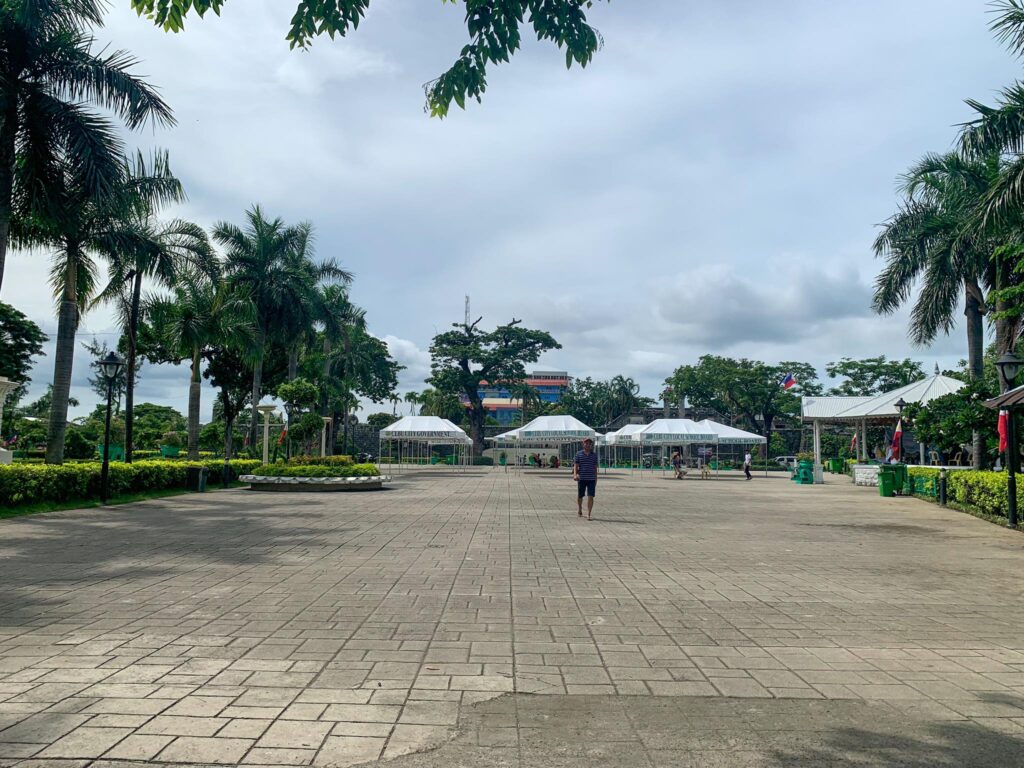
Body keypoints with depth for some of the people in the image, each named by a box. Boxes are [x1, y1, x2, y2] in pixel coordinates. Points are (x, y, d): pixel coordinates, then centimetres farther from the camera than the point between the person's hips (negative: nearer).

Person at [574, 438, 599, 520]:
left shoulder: (594, 455, 7)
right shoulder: (579, 454, 3)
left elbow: (595, 468, 12)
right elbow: (575, 466, -1)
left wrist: (596, 479, 11)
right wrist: (575, 474, -18)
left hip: (591, 479, 0)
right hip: (581, 478, 0)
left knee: (590, 497, -8)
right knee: (580, 496, 10)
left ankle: (589, 514, -7)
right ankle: (579, 509, 36)